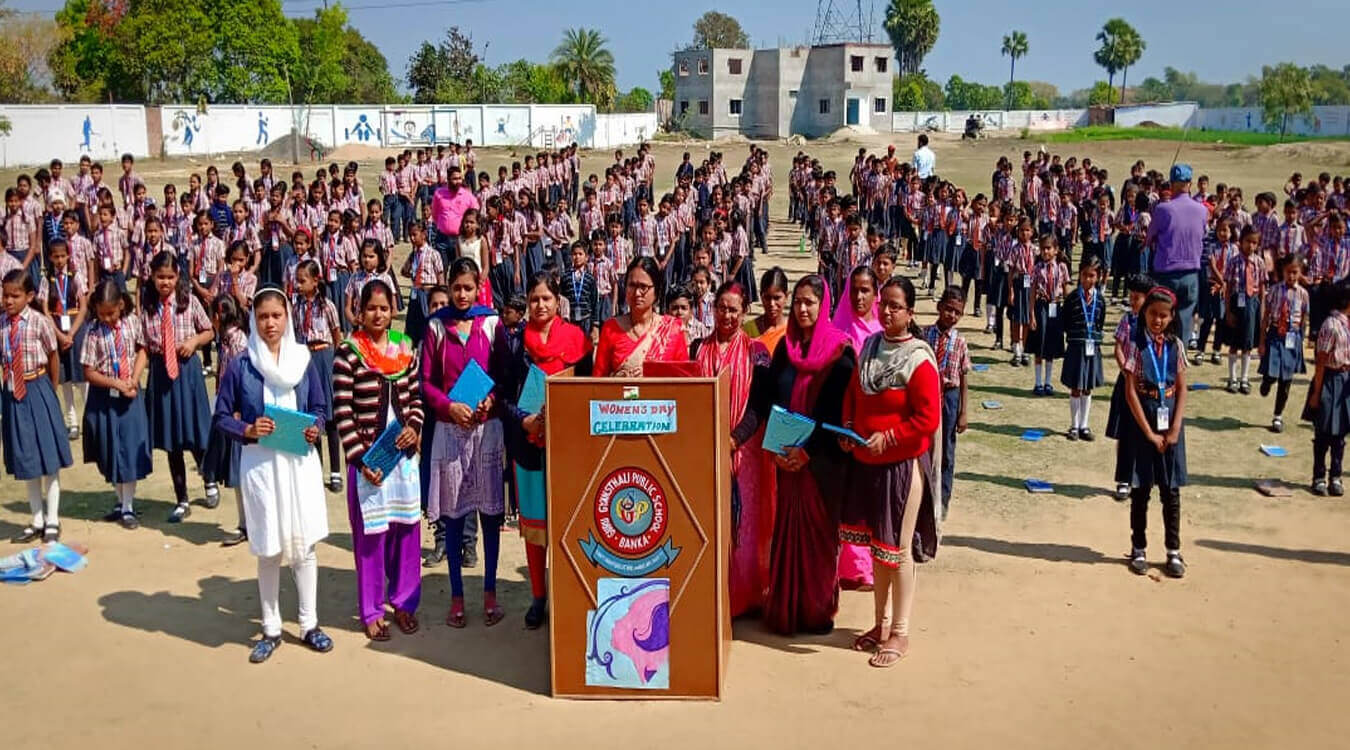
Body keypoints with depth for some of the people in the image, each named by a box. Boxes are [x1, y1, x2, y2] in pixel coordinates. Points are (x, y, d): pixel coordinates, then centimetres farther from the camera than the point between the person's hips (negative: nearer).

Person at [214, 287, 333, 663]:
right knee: (268, 548, 7)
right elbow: (222, 416, 1)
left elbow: (320, 409, 8)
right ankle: (271, 629, 21)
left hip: (300, 460, 1)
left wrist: (315, 428, -12)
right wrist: (247, 430, -17)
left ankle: (309, 625, 21)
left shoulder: (304, 360, 1)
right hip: (259, 462, -1)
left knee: (304, 543, 7)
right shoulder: (240, 365, -3)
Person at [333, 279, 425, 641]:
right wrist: (360, 459, -15)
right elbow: (343, 413, -10)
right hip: (367, 457, -4)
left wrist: (414, 427, -8)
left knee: (406, 528, 10)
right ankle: (371, 611, 18)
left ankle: (404, 601, 26)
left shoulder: (406, 349, 4)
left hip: (404, 453, 4)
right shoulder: (348, 353, -8)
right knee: (370, 532, 5)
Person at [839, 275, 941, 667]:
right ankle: (881, 623, 28)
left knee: (897, 547, 1)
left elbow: (928, 418, -17)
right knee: (876, 544, 15)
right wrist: (848, 427, 2)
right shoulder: (870, 346, 6)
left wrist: (888, 438, -20)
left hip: (903, 463, -7)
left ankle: (900, 633, 14)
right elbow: (853, 392, 17)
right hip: (866, 461, 7)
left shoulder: (919, 359, -14)